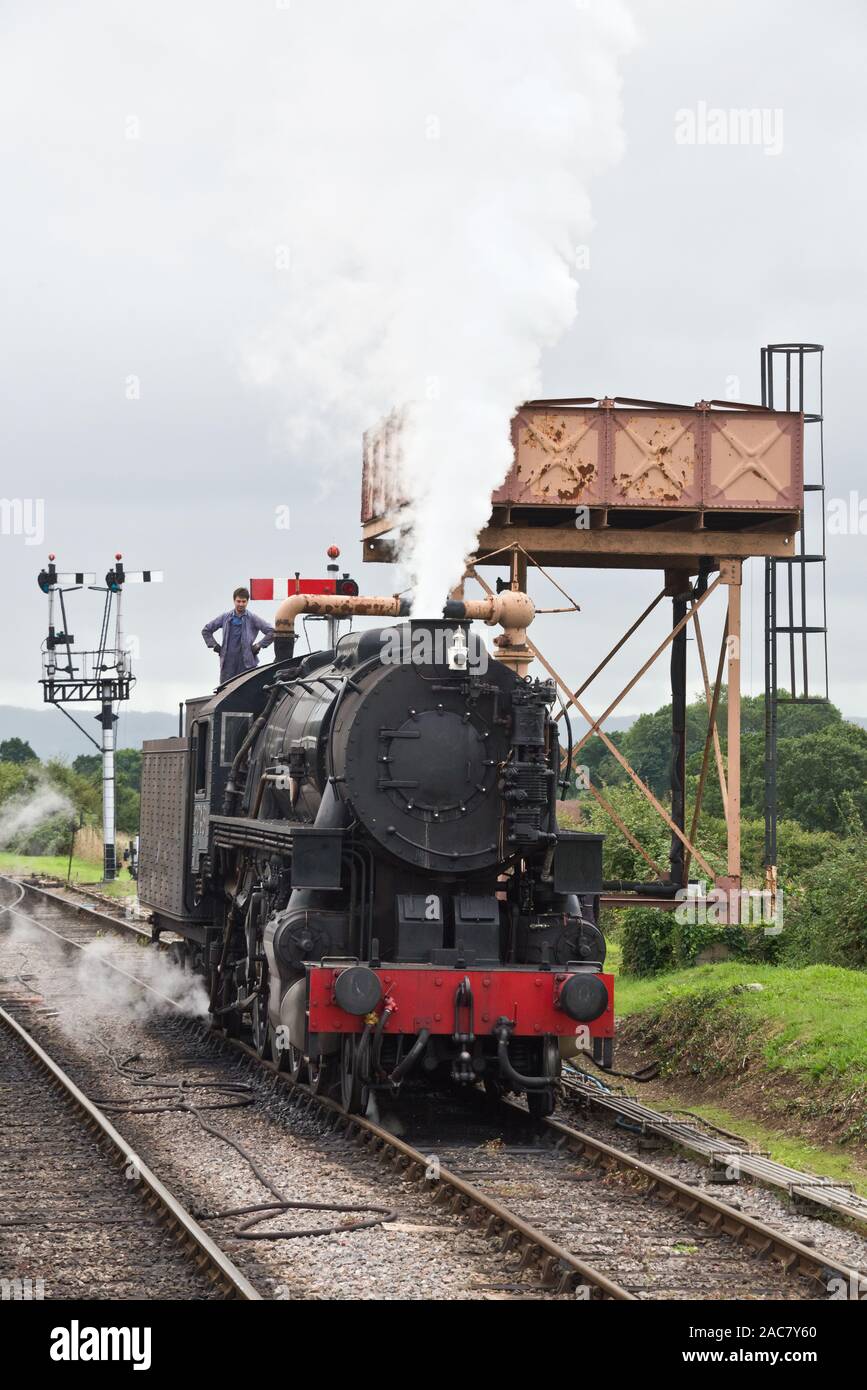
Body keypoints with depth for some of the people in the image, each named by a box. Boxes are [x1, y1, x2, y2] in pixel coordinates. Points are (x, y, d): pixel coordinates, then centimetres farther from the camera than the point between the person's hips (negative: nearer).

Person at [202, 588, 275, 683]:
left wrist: (258, 646, -4)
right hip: (228, 662, 2)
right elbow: (206, 630, 18)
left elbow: (271, 632, -2)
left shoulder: (252, 618, 0)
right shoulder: (225, 617, 7)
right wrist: (214, 645, 8)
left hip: (246, 662, -2)